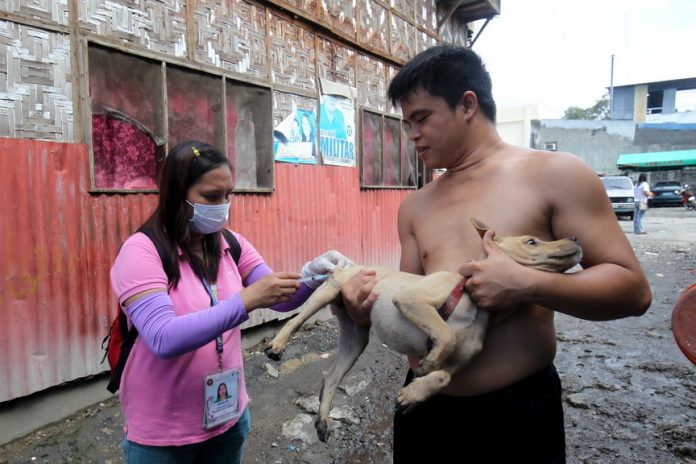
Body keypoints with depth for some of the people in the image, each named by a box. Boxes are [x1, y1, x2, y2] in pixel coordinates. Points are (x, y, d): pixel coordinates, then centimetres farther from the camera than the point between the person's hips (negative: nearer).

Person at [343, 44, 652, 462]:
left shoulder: (556, 174, -7)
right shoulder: (415, 207, 7)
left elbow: (633, 289, -8)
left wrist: (528, 285, -23)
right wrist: (375, 306, -11)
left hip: (517, 410, -4)